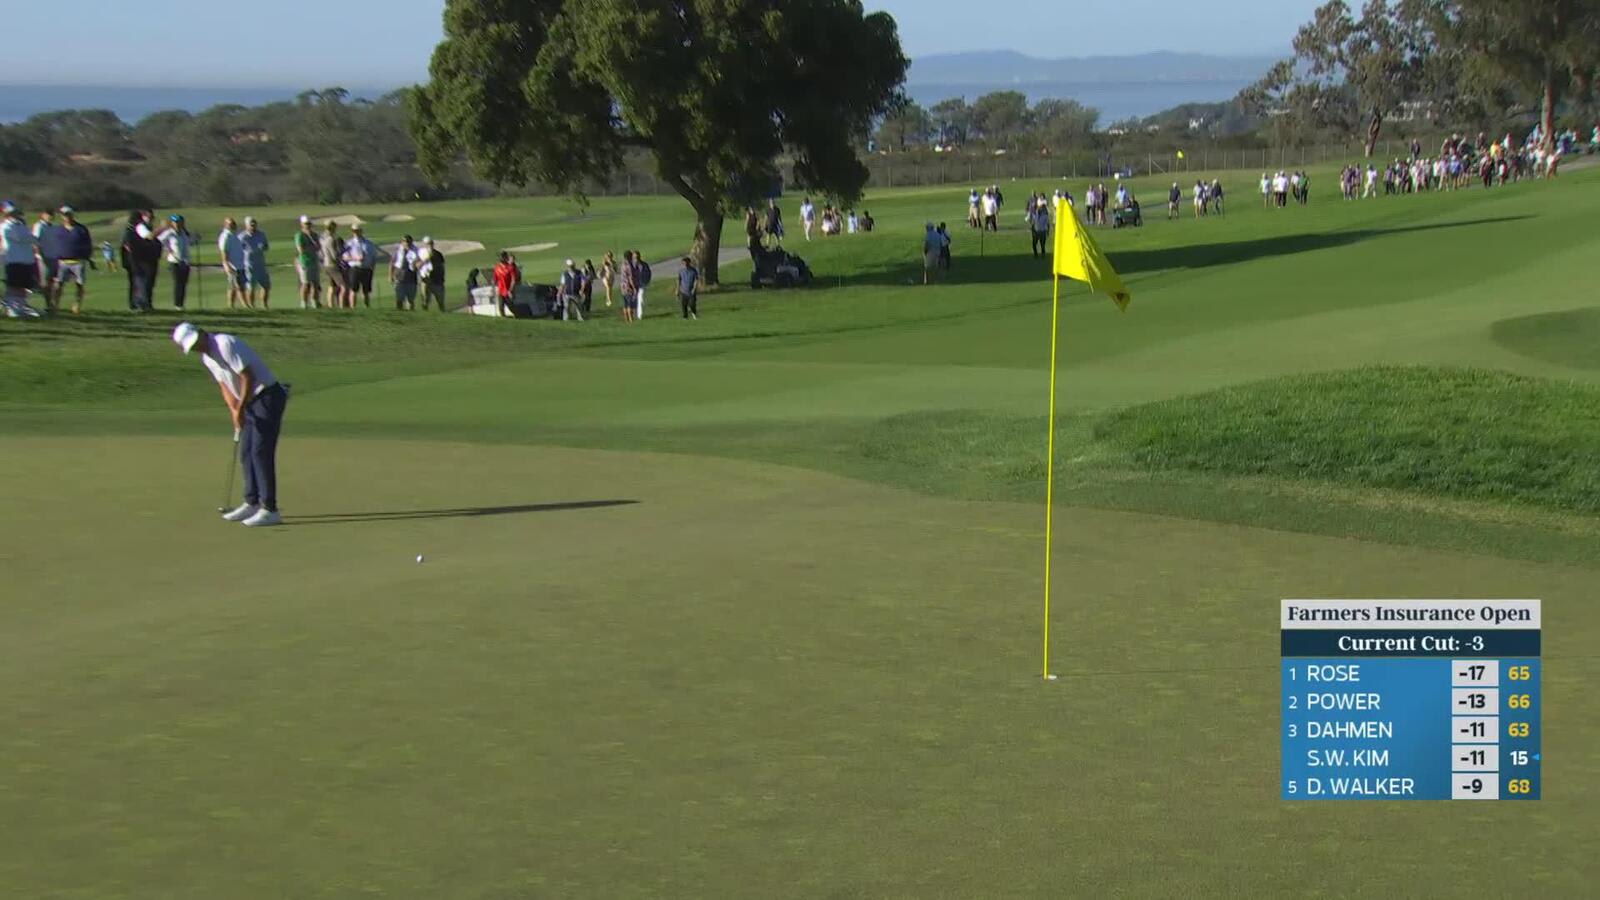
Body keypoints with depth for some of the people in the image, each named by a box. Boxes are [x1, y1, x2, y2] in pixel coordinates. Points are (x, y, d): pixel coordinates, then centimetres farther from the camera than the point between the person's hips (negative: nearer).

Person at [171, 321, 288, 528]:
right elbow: (224, 384, 14)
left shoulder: (225, 344, -19)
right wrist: (234, 410, 0)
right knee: (246, 453, 11)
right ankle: (252, 503, 20)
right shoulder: (206, 357, 10)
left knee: (261, 452, -11)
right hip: (251, 401, 9)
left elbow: (248, 377, -20)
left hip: (268, 396, -9)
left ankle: (269, 509, -11)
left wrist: (241, 408, -14)